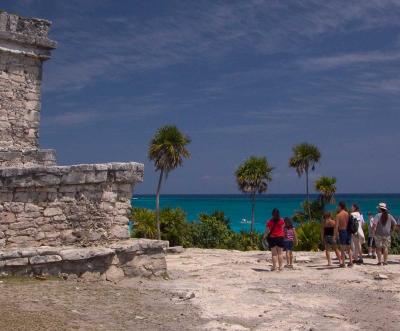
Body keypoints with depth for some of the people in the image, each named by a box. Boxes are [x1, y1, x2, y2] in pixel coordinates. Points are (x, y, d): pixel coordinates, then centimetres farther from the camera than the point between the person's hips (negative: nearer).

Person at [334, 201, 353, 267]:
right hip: (348, 231, 5)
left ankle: (343, 263, 3)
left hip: (342, 232, -5)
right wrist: (350, 232, 16)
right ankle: (351, 262, 11)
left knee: (342, 248, 2)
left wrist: (335, 235, -9)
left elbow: (336, 226, -13)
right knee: (349, 248, 14)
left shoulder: (338, 215, -9)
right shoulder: (348, 214, 5)